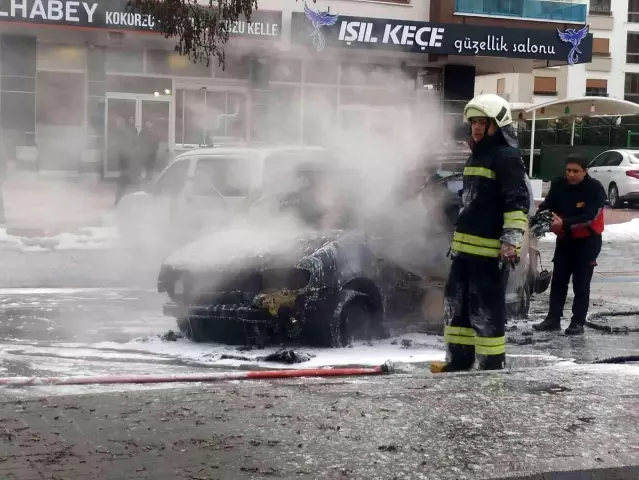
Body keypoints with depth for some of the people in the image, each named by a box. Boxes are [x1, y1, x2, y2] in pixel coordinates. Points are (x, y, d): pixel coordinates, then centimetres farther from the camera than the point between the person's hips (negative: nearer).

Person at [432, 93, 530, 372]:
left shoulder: (506, 157, -11)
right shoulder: (477, 156, 20)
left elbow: (518, 203, -18)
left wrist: (511, 241, -25)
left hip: (490, 250, -10)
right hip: (465, 247, 10)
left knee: (486, 311, -7)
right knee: (456, 305, 15)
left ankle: (492, 366, 0)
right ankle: (459, 360, 25)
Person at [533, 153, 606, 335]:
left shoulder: (595, 189, -20)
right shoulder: (558, 185, -8)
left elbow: (588, 217, -29)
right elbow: (548, 205, -11)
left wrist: (564, 223, -42)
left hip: (588, 240, -4)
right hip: (565, 239, 4)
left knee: (581, 282, 0)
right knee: (558, 280, 7)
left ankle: (578, 322, 9)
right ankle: (553, 319, 13)